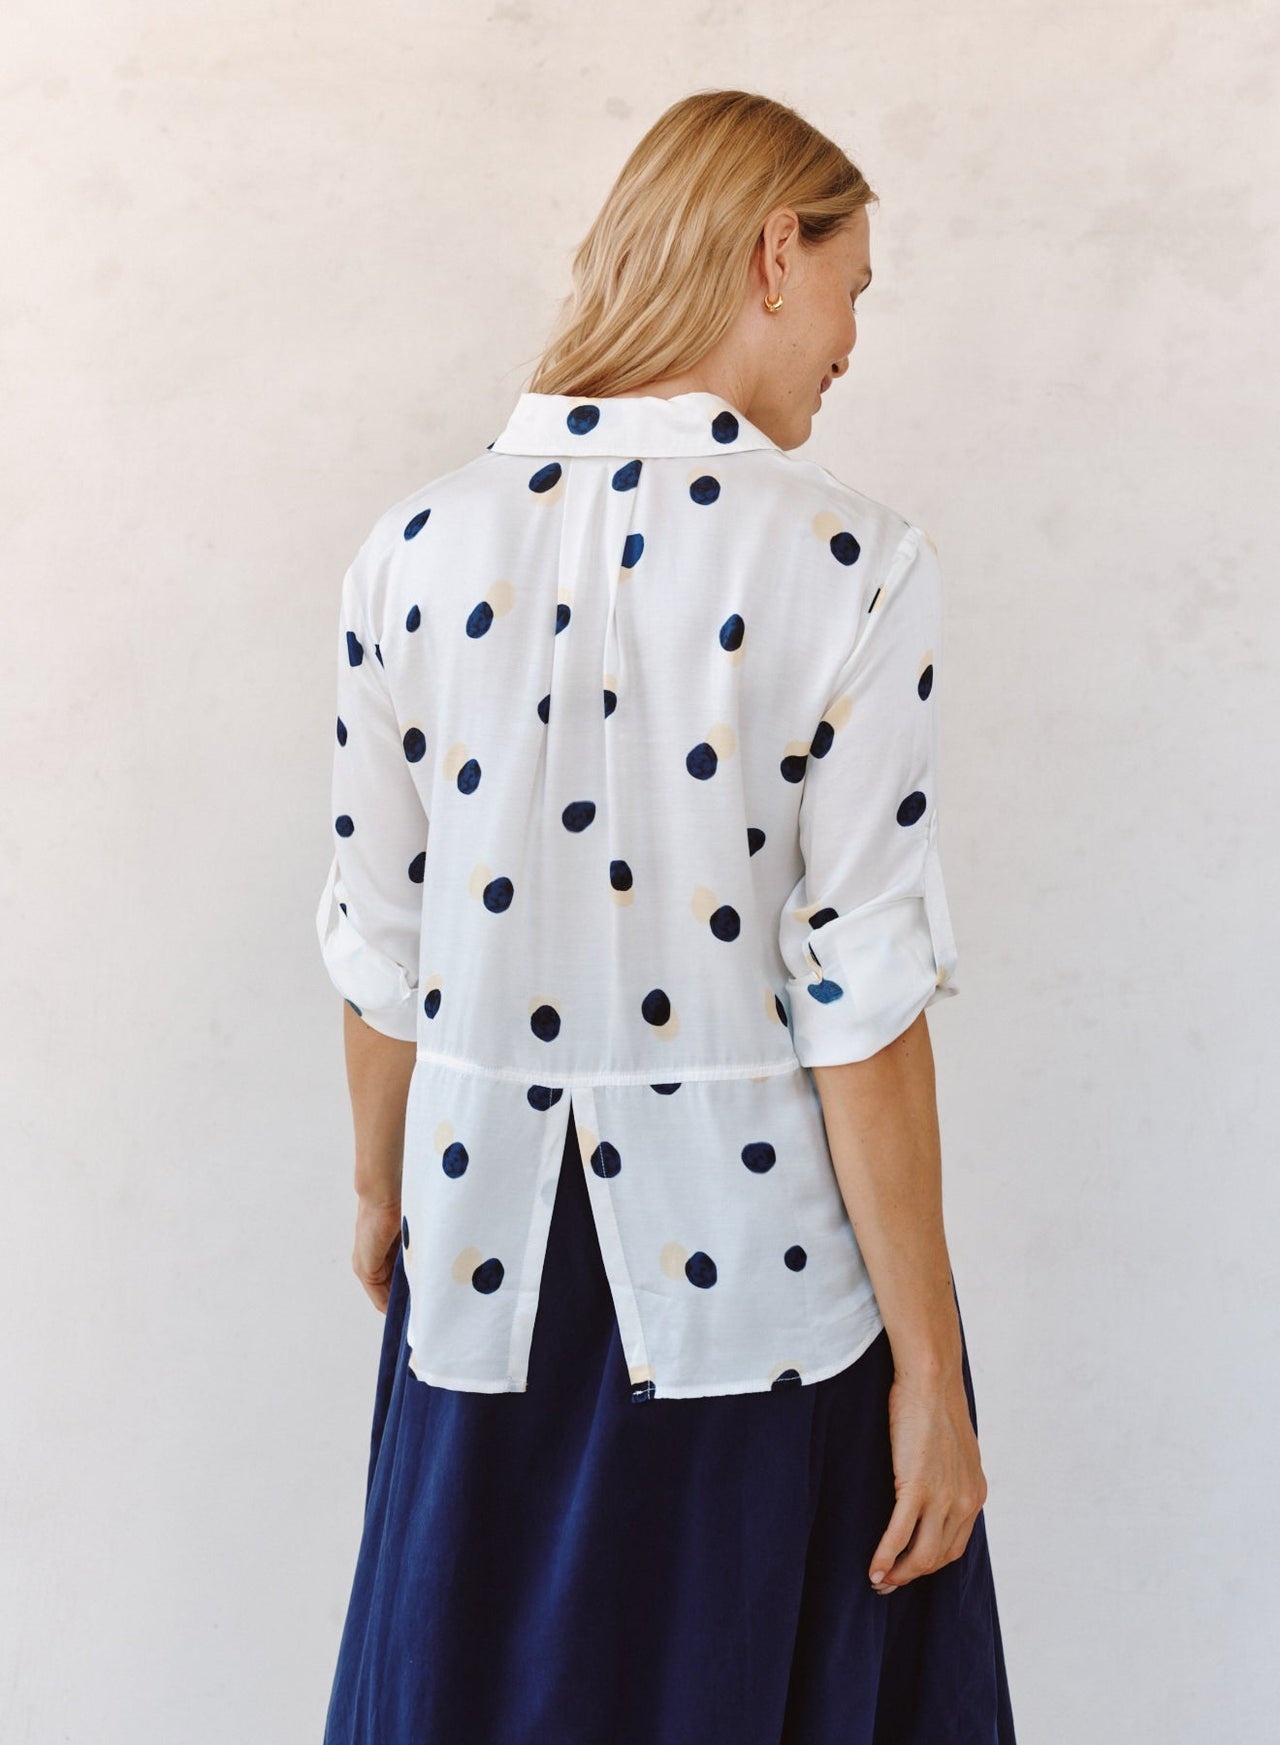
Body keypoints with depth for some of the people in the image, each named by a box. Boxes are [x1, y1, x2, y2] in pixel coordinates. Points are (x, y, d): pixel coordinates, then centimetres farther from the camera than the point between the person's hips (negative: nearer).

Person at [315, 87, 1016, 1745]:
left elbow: (379, 943, 3)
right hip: (756, 1258, -3)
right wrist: (928, 1367, -7)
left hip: (492, 1251, 4)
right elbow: (859, 1001, -16)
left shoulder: (416, 547, -2)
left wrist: (384, 1191, 20)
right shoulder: (849, 563, -15)